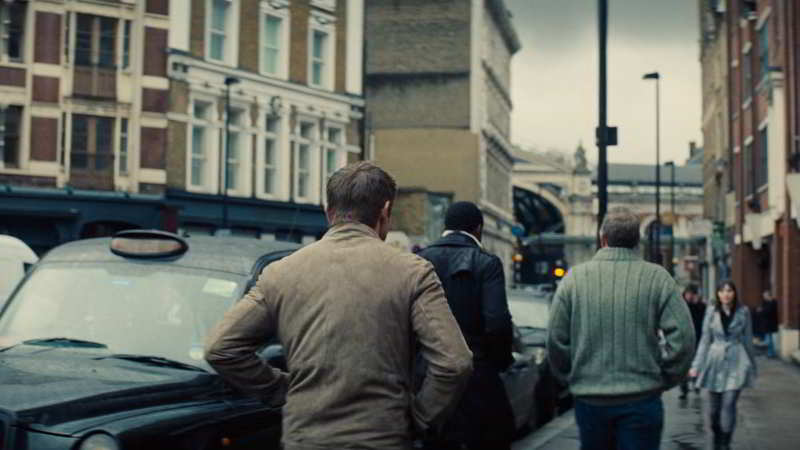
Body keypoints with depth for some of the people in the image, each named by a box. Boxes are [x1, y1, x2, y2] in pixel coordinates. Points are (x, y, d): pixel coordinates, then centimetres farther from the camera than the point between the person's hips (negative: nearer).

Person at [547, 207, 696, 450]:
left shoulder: (574, 278, -1)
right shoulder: (657, 277, -3)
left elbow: (556, 340, 0)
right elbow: (683, 338, -8)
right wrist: (662, 380, 5)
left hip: (589, 400, 2)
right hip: (641, 400, -1)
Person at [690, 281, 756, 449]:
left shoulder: (743, 312, 1)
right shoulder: (711, 312, 2)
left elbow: (748, 339, 10)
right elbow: (705, 340, 6)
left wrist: (752, 364, 15)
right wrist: (696, 365, 2)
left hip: (736, 363, -1)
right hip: (715, 362, 1)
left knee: (728, 404, -13)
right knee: (715, 407, 7)